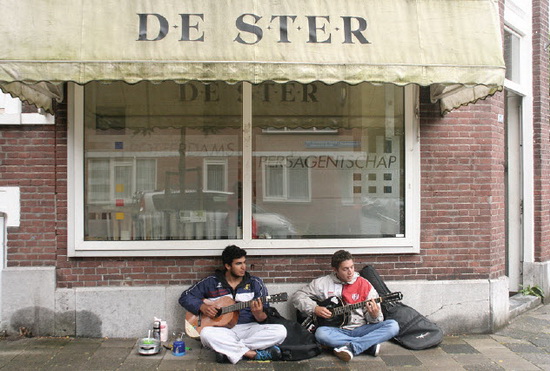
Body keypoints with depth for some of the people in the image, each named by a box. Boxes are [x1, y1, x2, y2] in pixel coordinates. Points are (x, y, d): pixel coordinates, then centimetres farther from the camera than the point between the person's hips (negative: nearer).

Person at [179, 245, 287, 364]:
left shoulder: (255, 283, 7)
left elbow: (264, 318, 4)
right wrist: (202, 307, -8)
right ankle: (253, 354, -25)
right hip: (224, 330, -1)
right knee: (206, 333, -35)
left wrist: (258, 314, -21)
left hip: (250, 328, 1)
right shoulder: (211, 282, 6)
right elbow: (185, 297, 11)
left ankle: (229, 350, -21)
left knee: (280, 331, -26)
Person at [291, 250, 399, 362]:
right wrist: (314, 308, -10)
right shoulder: (323, 283, 3)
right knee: (321, 333, -35)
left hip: (360, 329, 1)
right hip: (337, 331, -1)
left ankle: (351, 347, -27)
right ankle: (370, 344, -22)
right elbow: (297, 296, 5)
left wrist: (374, 316, -22)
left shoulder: (364, 284, 3)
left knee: (393, 326, -21)